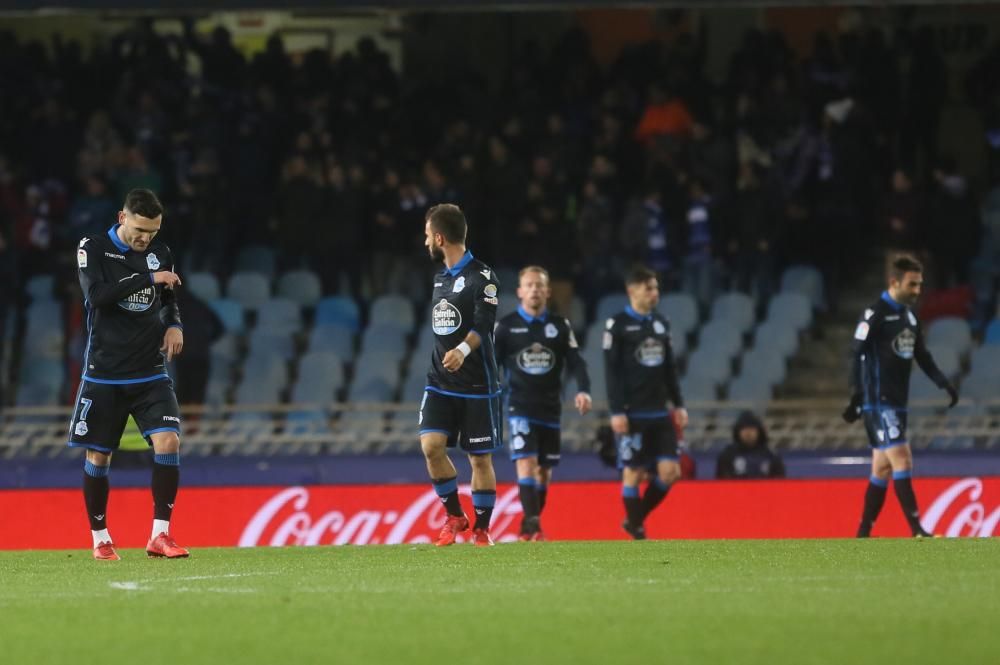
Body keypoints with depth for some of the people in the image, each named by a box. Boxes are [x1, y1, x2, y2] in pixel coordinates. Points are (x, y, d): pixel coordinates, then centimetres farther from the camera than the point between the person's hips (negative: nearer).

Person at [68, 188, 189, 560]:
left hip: (150, 373, 2)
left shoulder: (160, 253, 7)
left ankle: (160, 535, -12)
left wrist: (174, 325, -1)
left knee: (168, 441, -16)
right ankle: (100, 539, 20)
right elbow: (97, 295, -22)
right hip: (104, 373, -2)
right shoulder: (93, 248, -5)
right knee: (98, 457, 3)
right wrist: (148, 278, -22)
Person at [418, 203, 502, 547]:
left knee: (480, 458, 2)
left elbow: (483, 324, -23)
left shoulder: (481, 276, -10)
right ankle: (454, 515, 4)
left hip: (477, 386, -6)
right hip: (440, 383, 6)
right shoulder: (440, 277, 13)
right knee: (431, 445, -12)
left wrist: (463, 350, -40)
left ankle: (481, 529, 15)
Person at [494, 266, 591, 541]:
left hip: (550, 409, 3)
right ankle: (532, 524, -24)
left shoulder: (560, 326, 6)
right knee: (526, 463, -18)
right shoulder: (506, 326, 0)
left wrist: (583, 390, -17)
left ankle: (530, 525, 21)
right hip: (520, 408, -3)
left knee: (544, 471, 8)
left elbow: (575, 363, 0)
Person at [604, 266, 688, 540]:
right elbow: (611, 371, -8)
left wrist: (678, 404, 14)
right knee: (633, 472, -3)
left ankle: (635, 520, 16)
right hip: (632, 413, -6)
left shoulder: (661, 323, 13)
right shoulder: (617, 325, -5)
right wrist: (617, 411, -14)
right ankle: (637, 533, 5)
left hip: (659, 413, 6)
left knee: (669, 471, -1)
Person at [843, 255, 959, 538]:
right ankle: (917, 531, -17)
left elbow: (922, 355, 22)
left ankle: (863, 535, 15)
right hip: (878, 402, -9)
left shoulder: (909, 315, 13)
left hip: (897, 402, 9)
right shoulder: (876, 314, -12)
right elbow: (857, 354, -16)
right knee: (902, 461, -14)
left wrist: (944, 383, 14)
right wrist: (857, 396, -22)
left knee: (882, 468, 10)